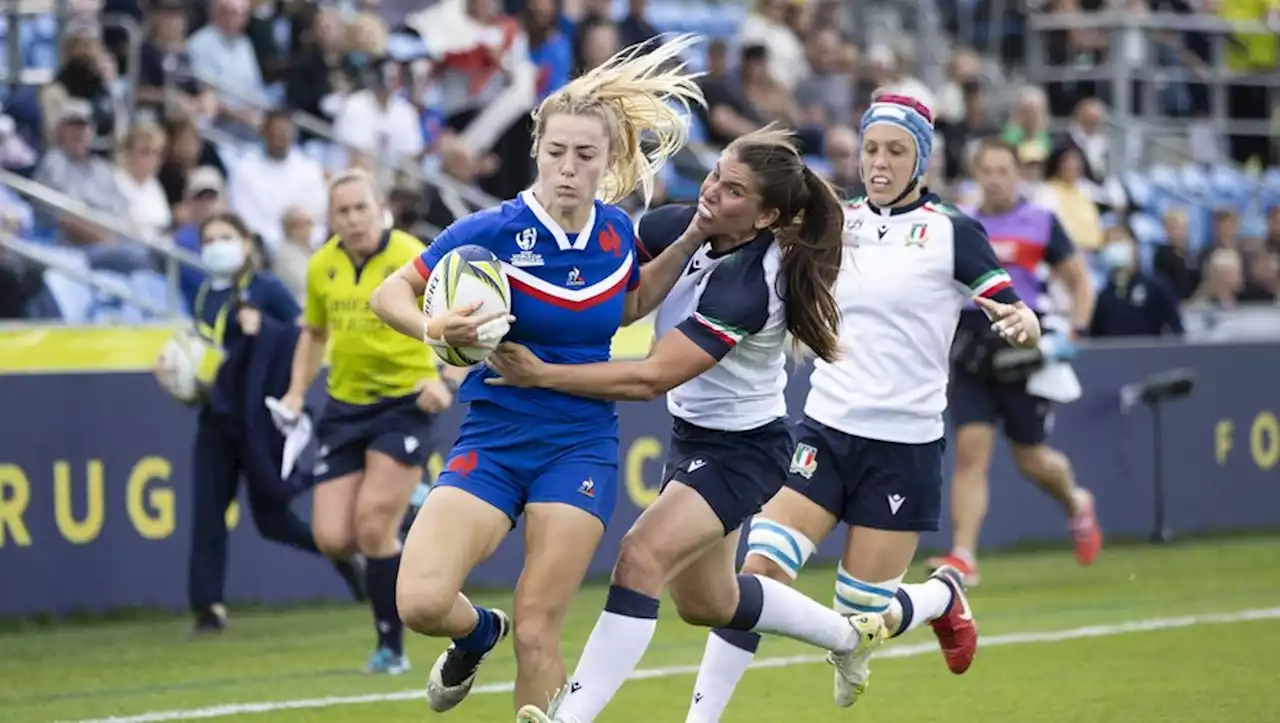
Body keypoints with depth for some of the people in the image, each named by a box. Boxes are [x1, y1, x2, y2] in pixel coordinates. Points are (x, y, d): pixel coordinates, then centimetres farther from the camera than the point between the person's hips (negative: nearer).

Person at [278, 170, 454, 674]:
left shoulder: (410, 258, -12)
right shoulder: (322, 266, 4)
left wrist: (445, 380, -28)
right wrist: (297, 393, 8)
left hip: (404, 403, -5)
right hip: (345, 406, 5)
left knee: (372, 529, -15)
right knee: (332, 539, -6)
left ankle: (391, 647, 2)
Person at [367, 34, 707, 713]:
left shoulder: (616, 231, -1)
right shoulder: (491, 231, -13)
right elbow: (389, 293, -3)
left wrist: (692, 241, 10)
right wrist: (436, 329, -24)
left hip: (581, 447, 1)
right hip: (492, 443, -1)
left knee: (537, 633, -6)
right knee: (421, 602, -18)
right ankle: (477, 631, 19)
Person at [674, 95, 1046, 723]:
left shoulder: (950, 232, -6)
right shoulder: (837, 223, 5)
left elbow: (1025, 327, -7)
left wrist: (1019, 322, -32)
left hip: (905, 445, -3)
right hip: (825, 431, 3)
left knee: (861, 616, 1)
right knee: (760, 573, -15)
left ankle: (942, 596, 35)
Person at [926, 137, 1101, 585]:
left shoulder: (1041, 224, 1)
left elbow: (1080, 283, 5)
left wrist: (1074, 334, -8)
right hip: (972, 358, 2)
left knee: (1030, 458, 6)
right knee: (970, 449, -12)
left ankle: (1076, 504, 39)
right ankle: (963, 557, -16)